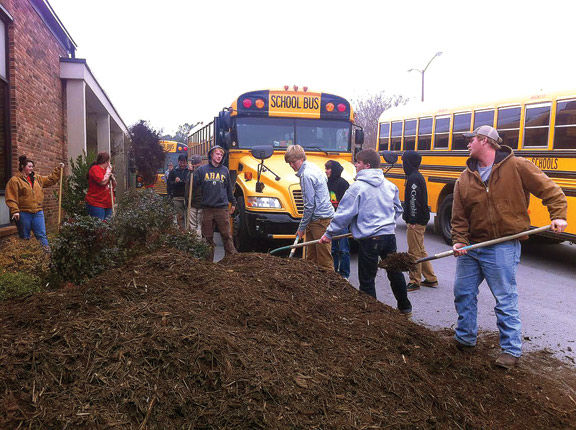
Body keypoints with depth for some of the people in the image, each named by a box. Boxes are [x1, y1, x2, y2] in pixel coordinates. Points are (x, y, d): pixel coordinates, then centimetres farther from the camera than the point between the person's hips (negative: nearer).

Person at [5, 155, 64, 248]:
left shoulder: (37, 178, 13)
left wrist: (58, 169, 16)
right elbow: (11, 198, -9)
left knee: (42, 235, 2)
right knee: (25, 237, 6)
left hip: (38, 212, 4)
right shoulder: (15, 180, -4)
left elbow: (51, 179, 23)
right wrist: (15, 211, -17)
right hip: (23, 213, -4)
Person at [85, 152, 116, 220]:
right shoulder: (95, 169, -7)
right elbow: (103, 182, -21)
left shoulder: (107, 170, 19)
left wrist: (112, 177, 2)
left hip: (107, 205, 8)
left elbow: (114, 185, 22)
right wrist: (108, 171, -6)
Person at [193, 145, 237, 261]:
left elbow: (229, 189, 18)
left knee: (227, 234, 0)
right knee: (208, 236, 7)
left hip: (222, 208, 1)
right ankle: (209, 259, 15)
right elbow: (194, 186, 3)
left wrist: (233, 203, 21)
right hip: (207, 209, 0)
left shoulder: (225, 170, 11)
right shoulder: (201, 170, 4)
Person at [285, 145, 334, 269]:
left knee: (323, 257, -7)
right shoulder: (312, 166, 12)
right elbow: (325, 179, 26)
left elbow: (310, 205, -18)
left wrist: (301, 227, -9)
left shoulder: (306, 176, -17)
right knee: (311, 256, 15)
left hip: (320, 219, -10)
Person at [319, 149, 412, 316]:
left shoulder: (357, 187, -12)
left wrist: (329, 234, -2)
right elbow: (398, 210, 18)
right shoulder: (389, 185, 7)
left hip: (369, 239, -7)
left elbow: (344, 214, -11)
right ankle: (405, 308, 36)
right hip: (389, 235, 7)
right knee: (394, 272, 22)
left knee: (367, 279, 5)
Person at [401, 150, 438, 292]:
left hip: (416, 222, -10)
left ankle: (415, 282, 6)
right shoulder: (417, 176, 16)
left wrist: (412, 221, -21)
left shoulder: (414, 178, -16)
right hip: (420, 220, 10)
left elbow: (414, 201, -21)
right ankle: (431, 279, 24)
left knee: (414, 252, -2)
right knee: (420, 250, 17)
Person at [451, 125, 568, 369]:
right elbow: (459, 216, 6)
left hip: (502, 248, -5)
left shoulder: (517, 166, -6)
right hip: (470, 248, 6)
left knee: (505, 299, 1)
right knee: (463, 292, 13)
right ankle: (465, 339, 31)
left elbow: (550, 190, 0)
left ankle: (511, 350, 16)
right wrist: (459, 241, -6)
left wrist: (558, 215, -11)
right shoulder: (465, 178, 7)